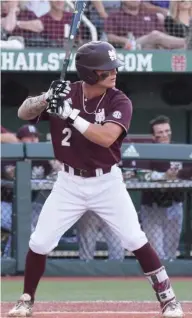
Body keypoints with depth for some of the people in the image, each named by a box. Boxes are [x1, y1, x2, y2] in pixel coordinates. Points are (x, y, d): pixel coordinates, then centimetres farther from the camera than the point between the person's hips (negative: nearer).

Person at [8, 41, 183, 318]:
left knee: (136, 241, -7)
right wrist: (47, 97, -27)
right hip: (70, 183, 2)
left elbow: (106, 137, -29)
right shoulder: (65, 93, -6)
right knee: (39, 243, -1)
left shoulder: (119, 102, -13)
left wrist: (70, 114, -32)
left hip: (107, 183, -2)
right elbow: (23, 113, -8)